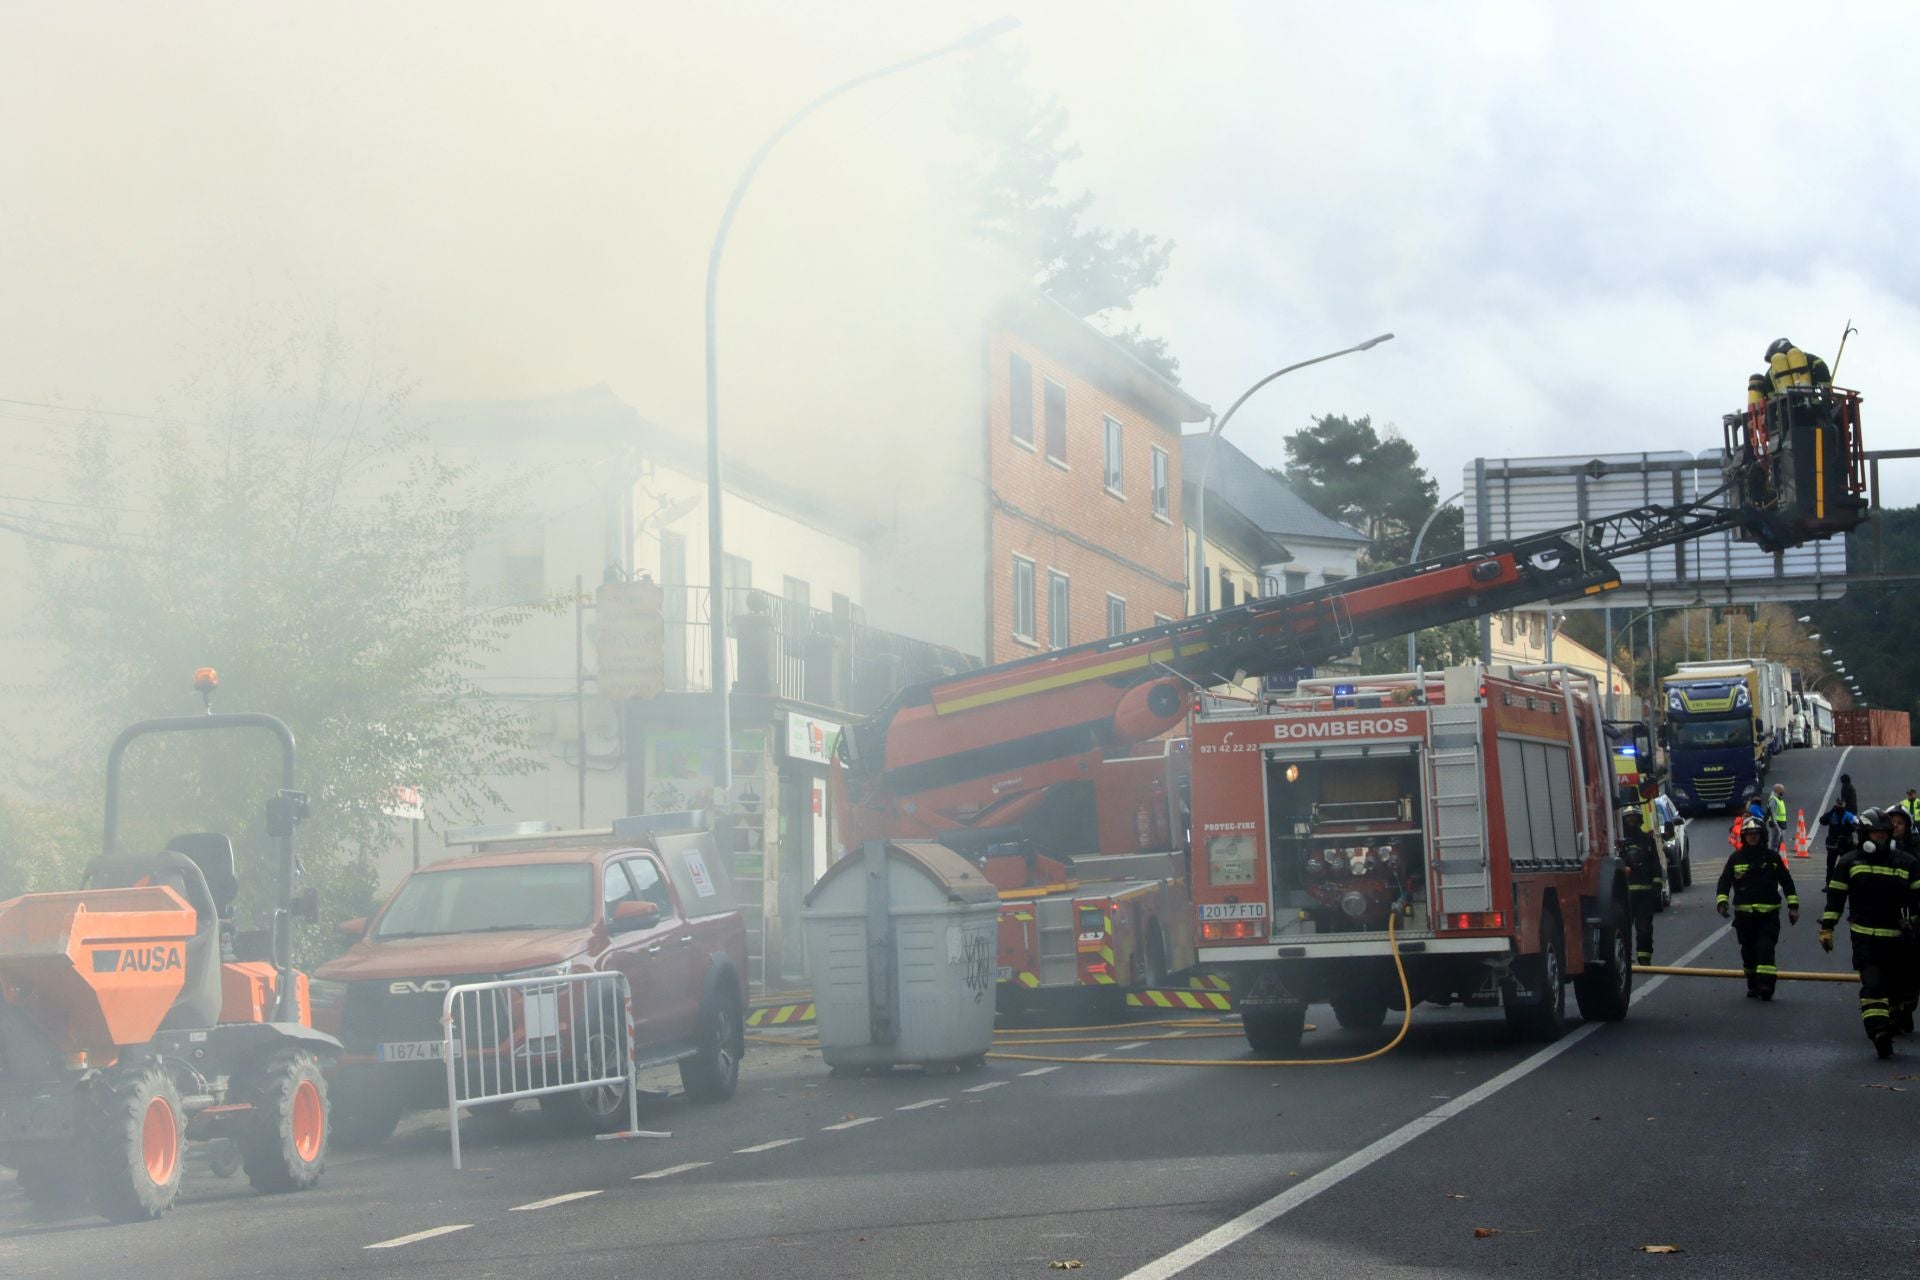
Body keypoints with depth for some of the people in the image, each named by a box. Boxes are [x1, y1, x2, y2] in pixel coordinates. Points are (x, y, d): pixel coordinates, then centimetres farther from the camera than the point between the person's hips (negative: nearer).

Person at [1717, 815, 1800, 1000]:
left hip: (1768, 914, -2)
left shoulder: (1772, 857, 4)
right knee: (1749, 951, 9)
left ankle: (1766, 984, -20)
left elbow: (1786, 881, 9)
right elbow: (1724, 881, 7)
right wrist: (1722, 901, -8)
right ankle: (1753, 985, 21)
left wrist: (1793, 906, 6)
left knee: (1765, 949, -14)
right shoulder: (1736, 858, 5)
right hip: (1744, 914, 2)